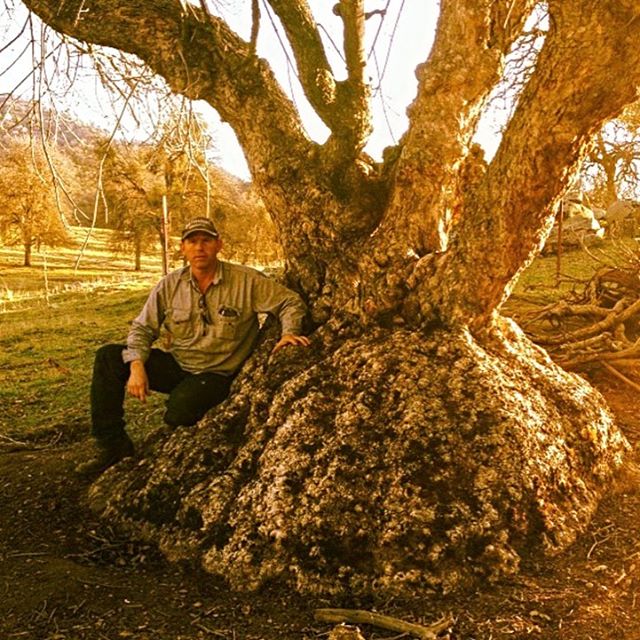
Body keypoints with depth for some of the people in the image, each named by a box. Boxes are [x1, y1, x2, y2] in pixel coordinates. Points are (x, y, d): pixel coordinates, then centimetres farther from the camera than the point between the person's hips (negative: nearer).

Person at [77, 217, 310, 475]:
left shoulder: (247, 281, -9)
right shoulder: (170, 285, 0)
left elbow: (291, 302, -3)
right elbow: (142, 328, 2)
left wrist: (289, 333, -23)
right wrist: (137, 366, -16)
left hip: (215, 374, -4)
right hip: (174, 364, 4)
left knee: (178, 414, -35)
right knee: (108, 357, -13)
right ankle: (112, 446, -7)